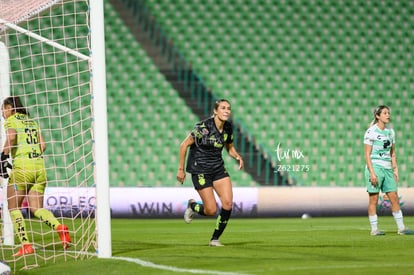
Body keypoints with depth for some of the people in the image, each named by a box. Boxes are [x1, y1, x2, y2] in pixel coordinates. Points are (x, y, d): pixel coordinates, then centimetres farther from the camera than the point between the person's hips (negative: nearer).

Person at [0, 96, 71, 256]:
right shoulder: (32, 121, 21)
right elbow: (43, 145, 15)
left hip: (22, 167, -6)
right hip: (40, 166, 6)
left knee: (13, 207, 5)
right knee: (36, 208, 7)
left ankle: (25, 245, -5)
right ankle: (59, 227, -21)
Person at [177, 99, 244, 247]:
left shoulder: (228, 127, -1)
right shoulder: (203, 127, -20)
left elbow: (230, 147, 15)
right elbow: (184, 145, -13)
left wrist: (238, 156, -7)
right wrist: (181, 169, -10)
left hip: (218, 168, 6)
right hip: (200, 169, -6)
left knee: (228, 204, -10)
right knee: (211, 210, -8)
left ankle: (215, 239, 7)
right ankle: (192, 206, 27)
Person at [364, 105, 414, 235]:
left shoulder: (390, 131, 12)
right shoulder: (371, 132, -8)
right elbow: (367, 154, -10)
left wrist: (395, 170, 12)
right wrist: (372, 173, -17)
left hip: (387, 169, 6)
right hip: (375, 167, -6)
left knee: (394, 198, 4)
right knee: (373, 199, -2)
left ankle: (401, 228, 7)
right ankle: (374, 229, 3)